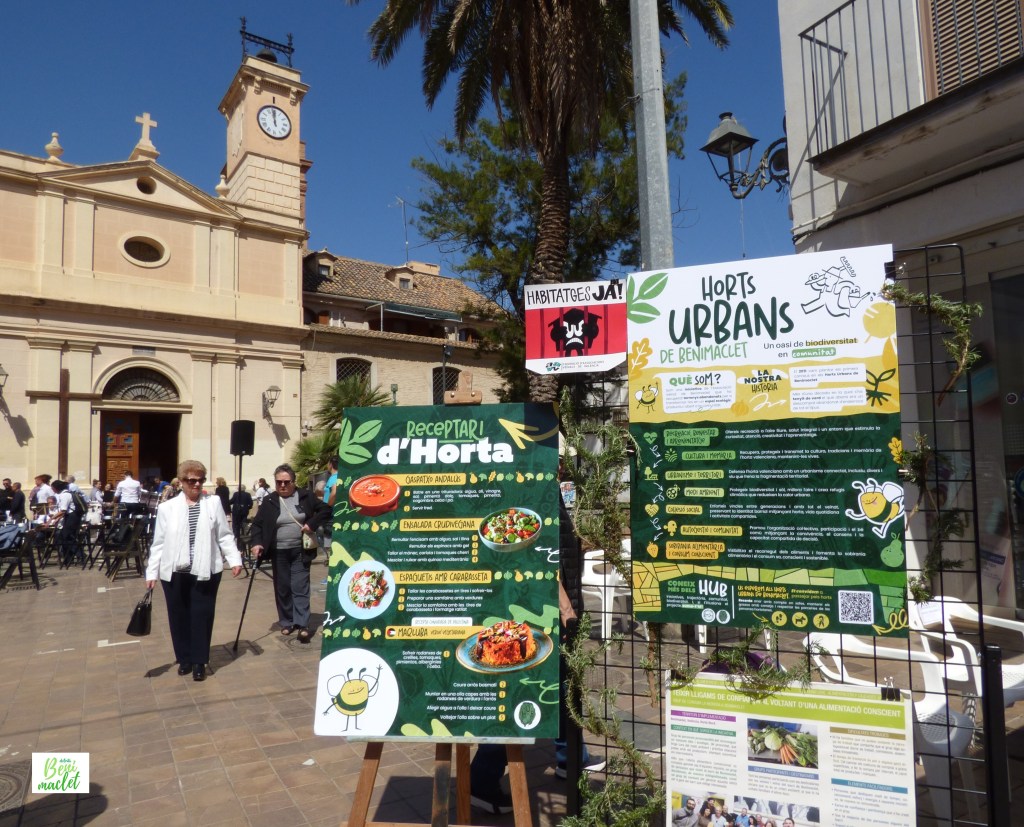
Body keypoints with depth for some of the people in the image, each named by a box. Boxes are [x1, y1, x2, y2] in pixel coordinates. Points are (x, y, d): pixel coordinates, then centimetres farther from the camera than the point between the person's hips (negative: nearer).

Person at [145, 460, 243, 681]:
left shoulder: (213, 503, 2)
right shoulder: (167, 507, 3)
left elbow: (224, 536, 4)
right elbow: (158, 543, 5)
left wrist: (234, 560, -4)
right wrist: (152, 573, 2)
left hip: (205, 571, -1)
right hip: (174, 573, 1)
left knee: (202, 616, 4)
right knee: (179, 616, 9)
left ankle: (199, 661, 16)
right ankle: (184, 659, 26)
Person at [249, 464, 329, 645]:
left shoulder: (305, 497, 0)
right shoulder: (269, 501, 0)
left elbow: (325, 509, 2)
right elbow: (257, 524, -1)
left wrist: (312, 523, -12)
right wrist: (255, 543, -16)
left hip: (300, 551, -1)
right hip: (279, 553, 2)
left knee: (300, 587, -5)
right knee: (282, 588, 9)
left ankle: (302, 625, -5)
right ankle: (287, 622, 22)